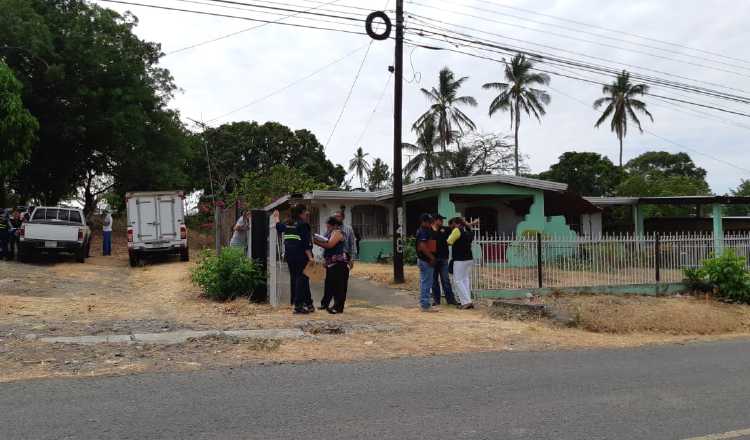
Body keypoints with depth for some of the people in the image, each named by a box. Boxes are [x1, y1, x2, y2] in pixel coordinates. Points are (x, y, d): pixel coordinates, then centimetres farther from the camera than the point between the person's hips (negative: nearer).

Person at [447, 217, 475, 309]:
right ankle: (467, 301, 12)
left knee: (458, 281, -2)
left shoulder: (457, 230, -11)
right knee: (466, 280, 13)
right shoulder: (469, 232, 11)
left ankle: (466, 301, -8)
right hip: (469, 259, 8)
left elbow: (449, 241, -8)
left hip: (460, 260, -8)